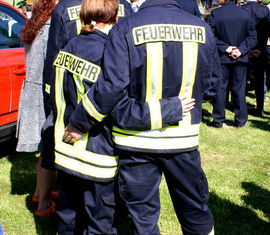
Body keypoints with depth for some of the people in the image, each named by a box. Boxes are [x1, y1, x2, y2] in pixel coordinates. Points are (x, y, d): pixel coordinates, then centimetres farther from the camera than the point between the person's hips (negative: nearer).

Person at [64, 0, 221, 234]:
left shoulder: (125, 29, -12)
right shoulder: (202, 29, -2)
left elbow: (110, 86, -17)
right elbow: (213, 83, 6)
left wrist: (78, 124, -6)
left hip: (137, 139, -2)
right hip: (184, 138, 3)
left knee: (143, 216, 13)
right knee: (195, 209, 21)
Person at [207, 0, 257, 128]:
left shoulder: (215, 13, -9)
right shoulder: (245, 13, -2)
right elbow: (252, 37, -3)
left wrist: (225, 48, -10)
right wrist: (241, 50, -8)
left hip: (221, 58, -2)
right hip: (241, 59, 2)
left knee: (220, 88, 7)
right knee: (239, 89, 8)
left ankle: (218, 120, 12)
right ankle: (240, 120, 15)